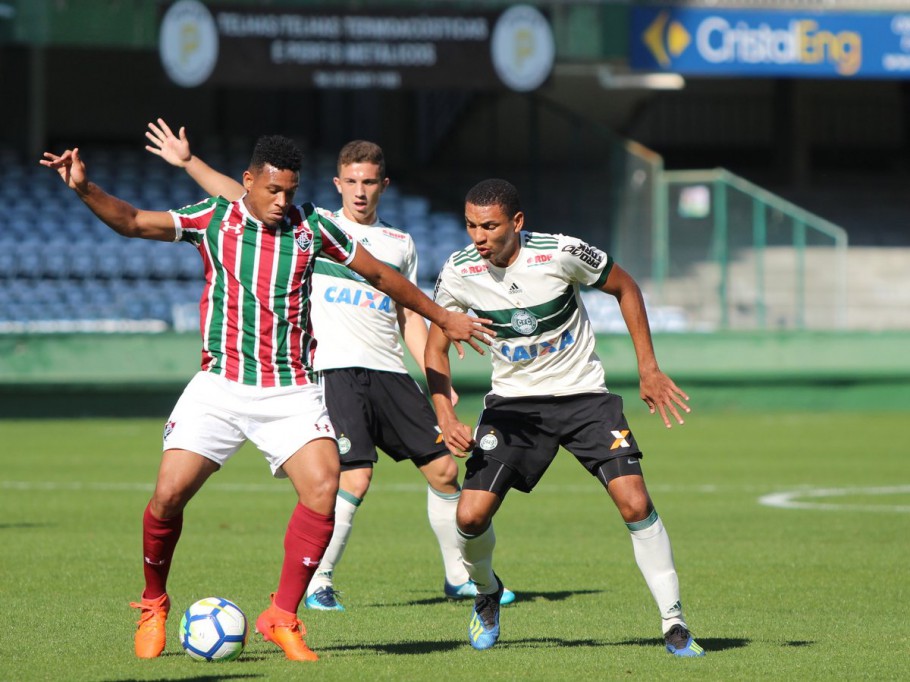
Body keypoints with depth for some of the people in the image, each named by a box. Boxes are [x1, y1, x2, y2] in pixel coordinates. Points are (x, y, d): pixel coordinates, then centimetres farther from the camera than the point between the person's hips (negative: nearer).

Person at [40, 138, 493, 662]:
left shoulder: (312, 227, 3)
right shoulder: (213, 219, 0)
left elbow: (378, 274, 14)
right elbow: (132, 222, -7)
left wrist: (442, 317, 21)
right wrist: (84, 188, -24)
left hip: (292, 392, 1)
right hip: (220, 386, -1)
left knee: (324, 486, -19)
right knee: (169, 494, -11)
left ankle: (283, 618, -7)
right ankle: (154, 604, 15)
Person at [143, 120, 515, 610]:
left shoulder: (400, 244, 17)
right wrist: (188, 163, -8)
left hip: (390, 372, 4)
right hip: (336, 369, -4)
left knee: (442, 470, 5)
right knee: (355, 479, -19)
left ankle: (459, 577, 21)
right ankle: (317, 583, -6)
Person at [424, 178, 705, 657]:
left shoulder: (560, 254, -19)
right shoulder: (458, 273, -12)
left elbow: (624, 288, -1)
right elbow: (436, 348, 3)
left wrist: (648, 369, -3)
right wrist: (446, 418, -11)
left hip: (584, 396, -2)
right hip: (513, 400, 2)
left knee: (635, 505, -17)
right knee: (471, 516, -11)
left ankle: (674, 624, -4)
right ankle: (486, 593, 23)